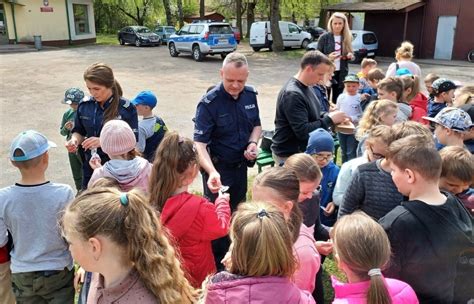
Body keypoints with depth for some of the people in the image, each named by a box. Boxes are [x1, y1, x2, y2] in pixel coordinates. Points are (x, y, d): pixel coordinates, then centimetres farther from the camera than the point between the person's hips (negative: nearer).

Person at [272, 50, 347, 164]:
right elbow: (302, 131, -27)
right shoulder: (292, 95, -23)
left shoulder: (307, 86, 7)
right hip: (289, 155, -9)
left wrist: (329, 116, 1)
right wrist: (329, 120, -18)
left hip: (304, 150, 9)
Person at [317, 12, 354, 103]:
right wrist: (328, 57, -22)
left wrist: (350, 56, -7)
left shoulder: (347, 38, 6)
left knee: (337, 100, 10)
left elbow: (350, 54, 16)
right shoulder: (324, 37, -6)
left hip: (342, 73, 4)